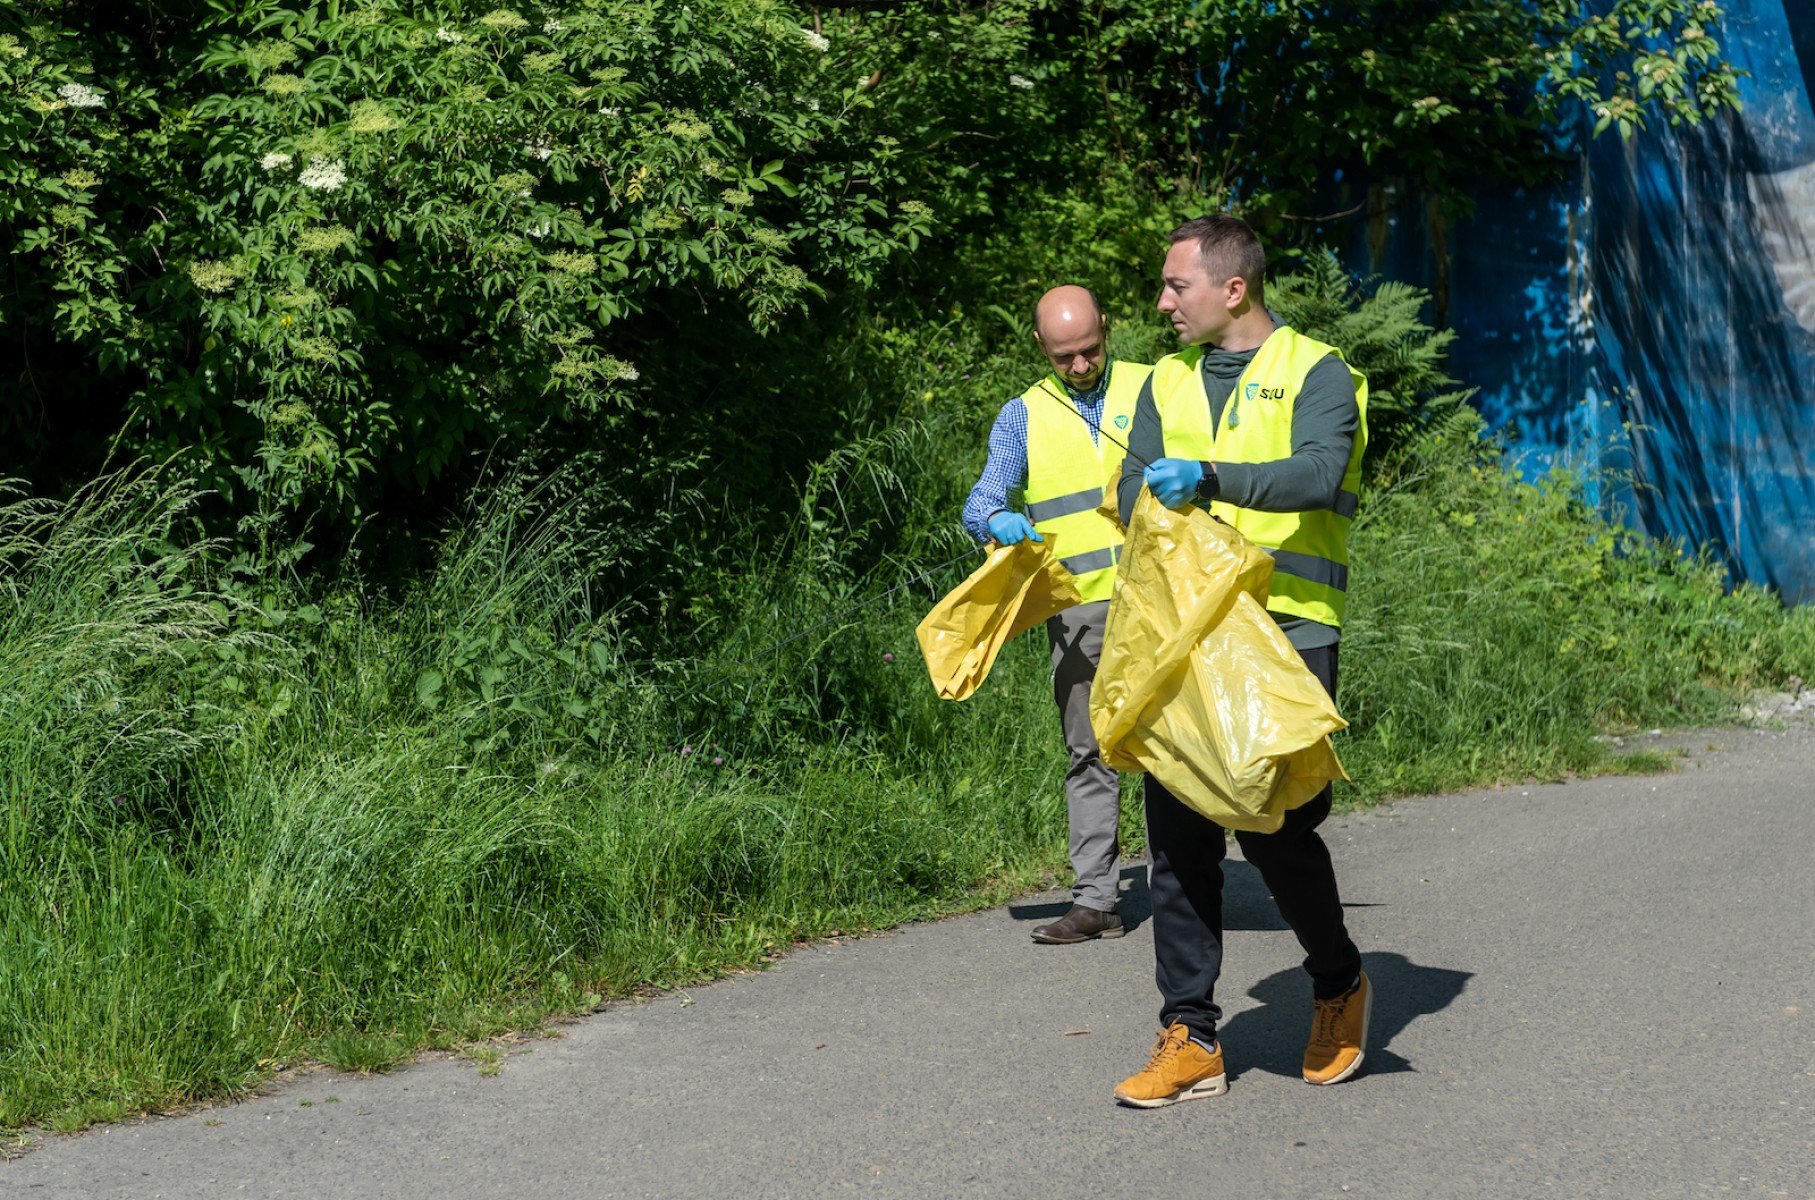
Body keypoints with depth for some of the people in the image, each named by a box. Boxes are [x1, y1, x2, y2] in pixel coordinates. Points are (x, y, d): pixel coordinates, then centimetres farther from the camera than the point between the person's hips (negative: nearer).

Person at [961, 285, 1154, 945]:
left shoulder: (1153, 388, 9)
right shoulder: (1024, 415, 13)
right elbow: (980, 503, 5)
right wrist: (1000, 522, -19)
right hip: (1079, 610, 2)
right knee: (1088, 753, 3)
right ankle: (1094, 901, 5)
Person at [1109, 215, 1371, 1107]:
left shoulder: (1315, 373, 1)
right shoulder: (1167, 382, 18)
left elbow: (1319, 472, -17)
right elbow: (1135, 485, 7)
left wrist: (1212, 477, -31)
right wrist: (1161, 512, -16)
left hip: (1288, 630, -5)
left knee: (1274, 824, -8)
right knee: (1177, 829, 0)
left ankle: (1340, 984, 19)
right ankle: (1191, 1038, 7)